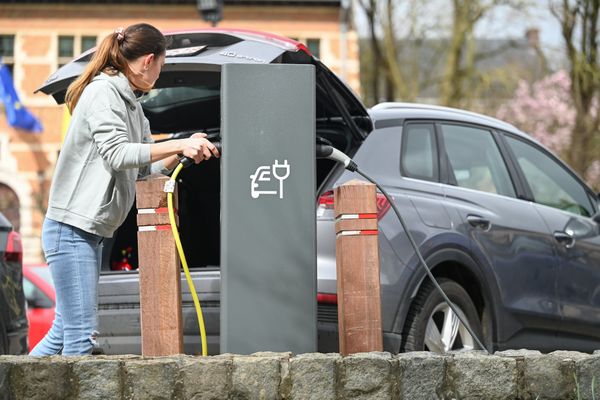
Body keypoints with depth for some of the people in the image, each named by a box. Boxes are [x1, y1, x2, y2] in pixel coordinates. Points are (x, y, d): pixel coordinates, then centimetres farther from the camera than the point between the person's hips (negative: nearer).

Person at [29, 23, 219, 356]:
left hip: (91, 231, 10)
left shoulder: (131, 103, 19)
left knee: (64, 333, 11)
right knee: (81, 334, -13)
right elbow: (117, 154, -21)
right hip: (71, 228, -10)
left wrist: (183, 151, 6)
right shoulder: (102, 91, -10)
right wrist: (178, 145, -21)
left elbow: (147, 168, 21)